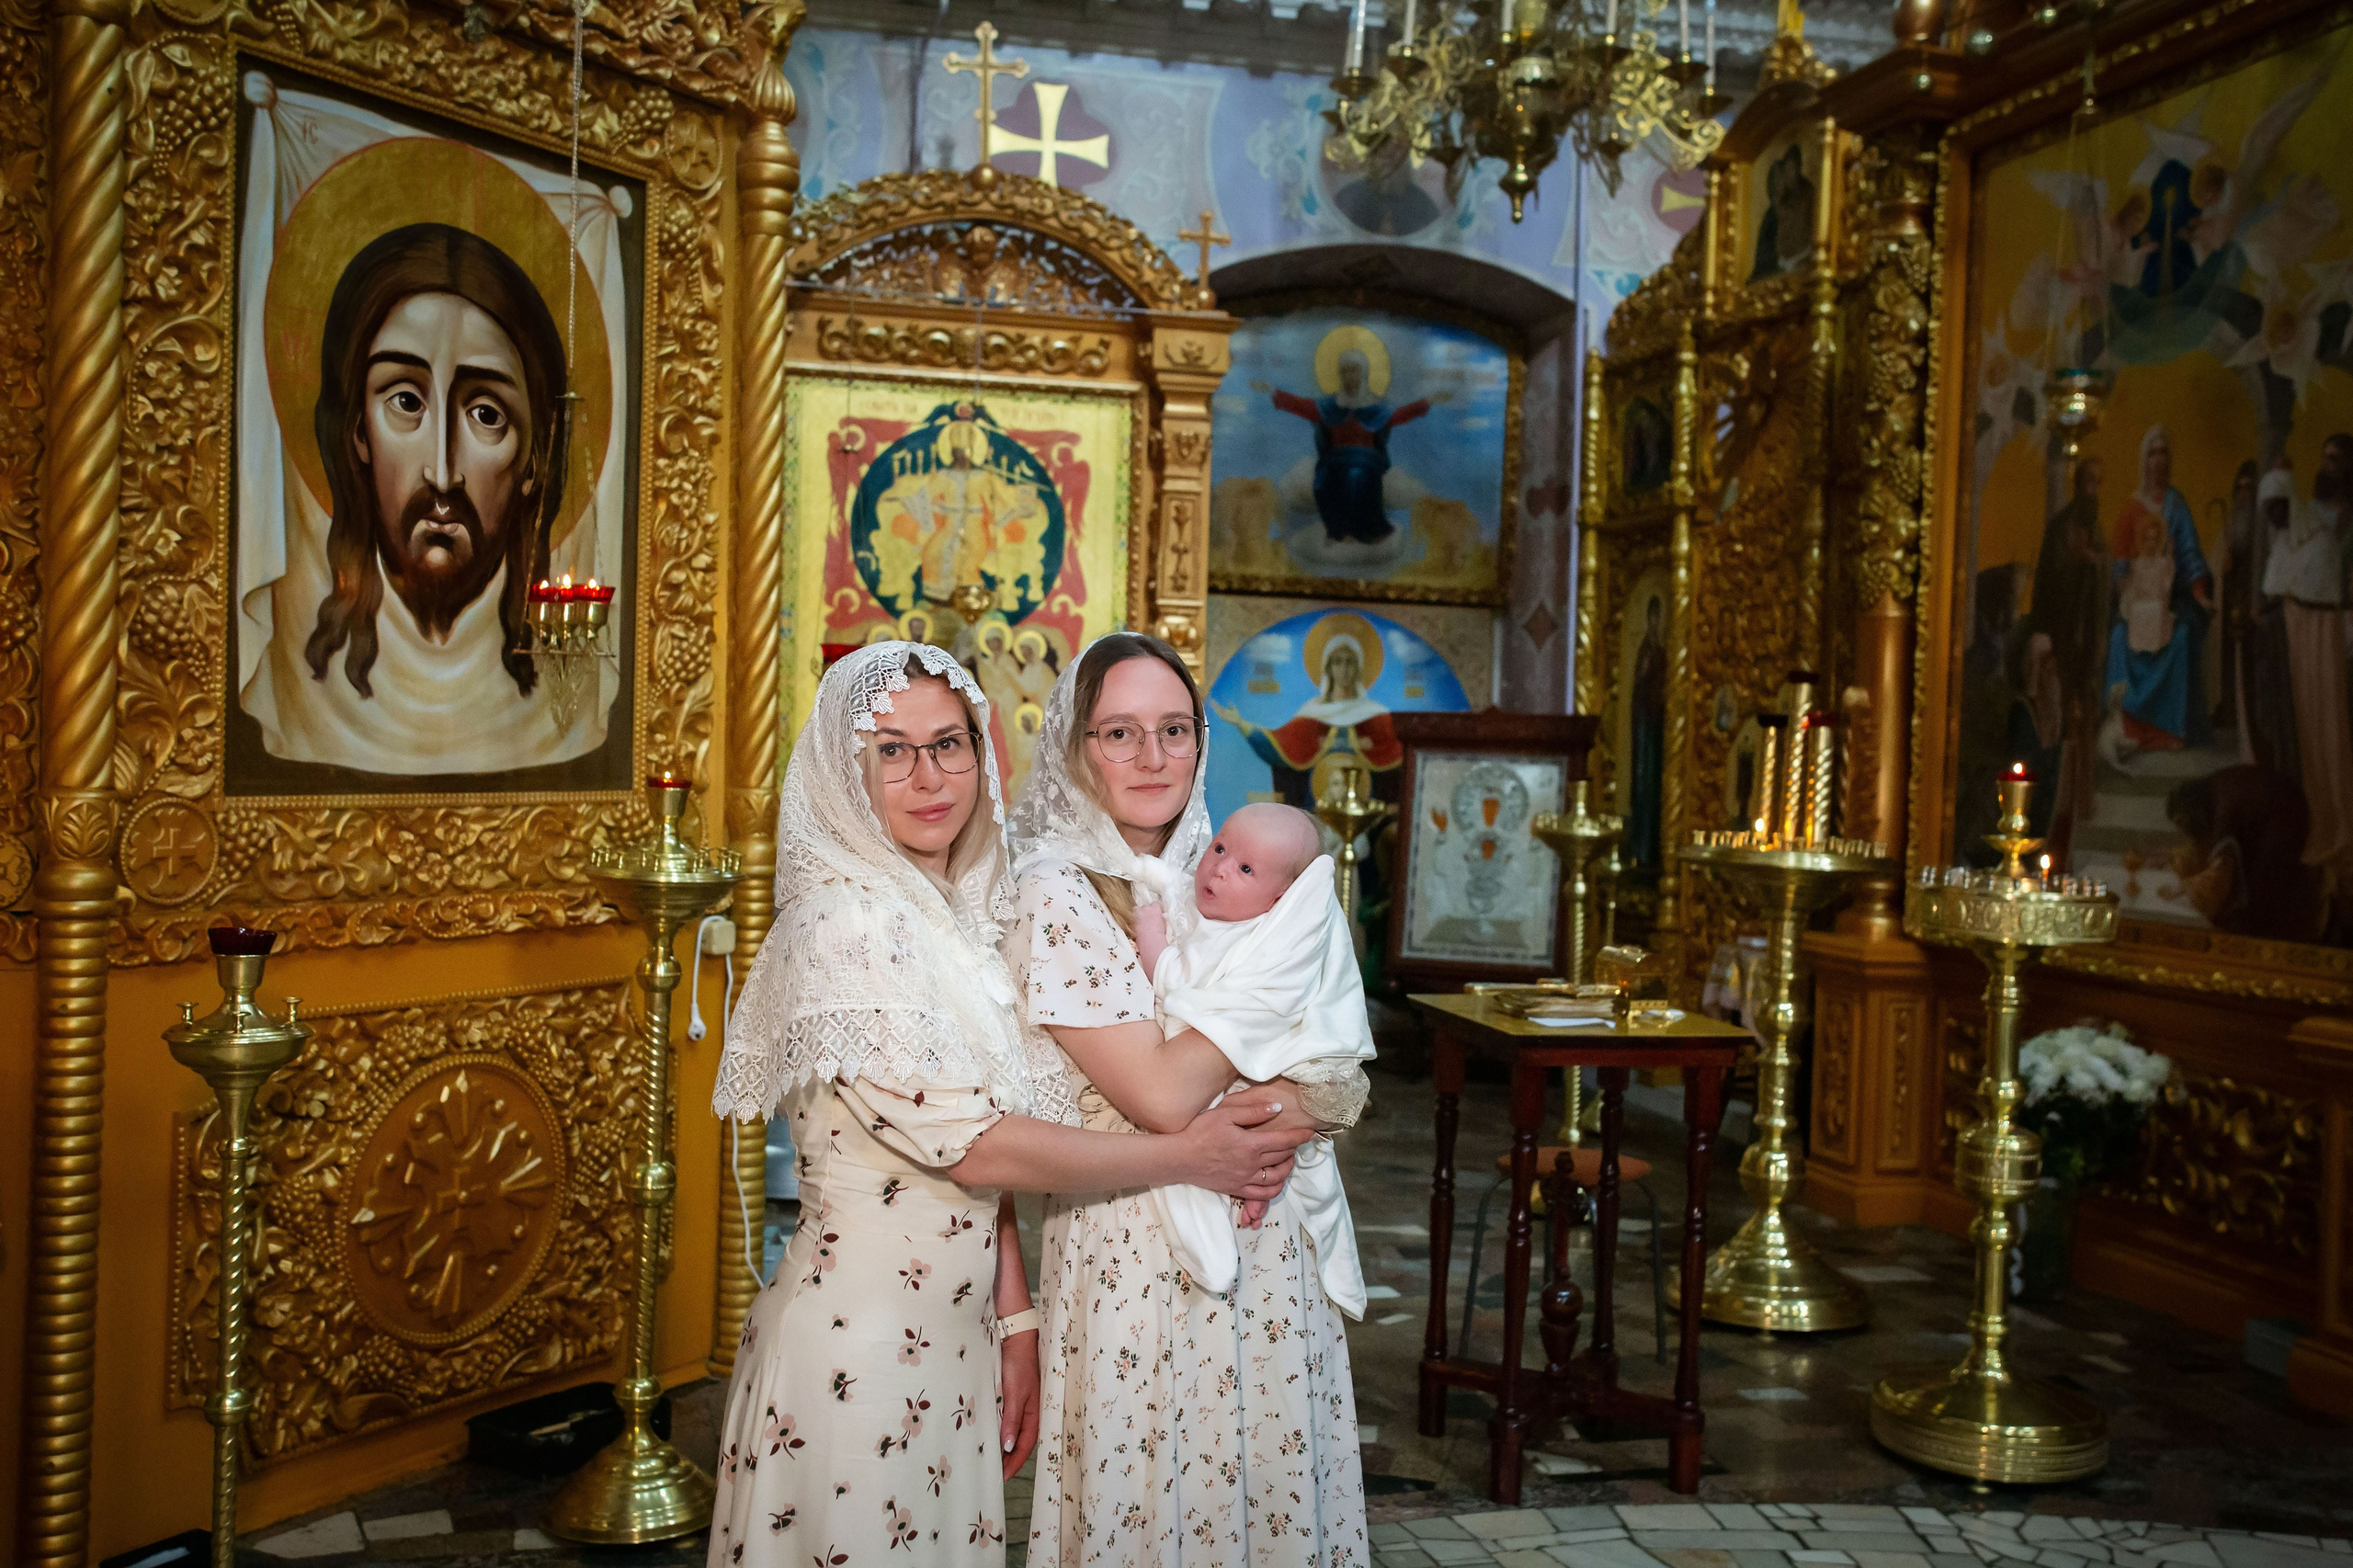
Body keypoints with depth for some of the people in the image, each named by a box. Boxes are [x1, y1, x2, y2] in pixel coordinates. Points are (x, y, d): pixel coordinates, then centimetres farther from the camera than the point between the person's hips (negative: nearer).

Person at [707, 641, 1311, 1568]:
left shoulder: (958, 911, 7)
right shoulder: (841, 925, -18)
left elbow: (977, 1151, 9)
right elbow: (966, 1145, -18)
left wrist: (1015, 1321, 4)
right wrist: (1186, 1157, -11)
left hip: (953, 1339, 7)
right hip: (857, 1342, -7)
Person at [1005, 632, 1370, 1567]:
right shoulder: (1057, 897, -12)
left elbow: (1345, 1085, 6)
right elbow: (1162, 1095, -20)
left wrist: (1283, 1105, -15)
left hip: (1270, 1242, 6)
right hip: (1140, 1254, -5)